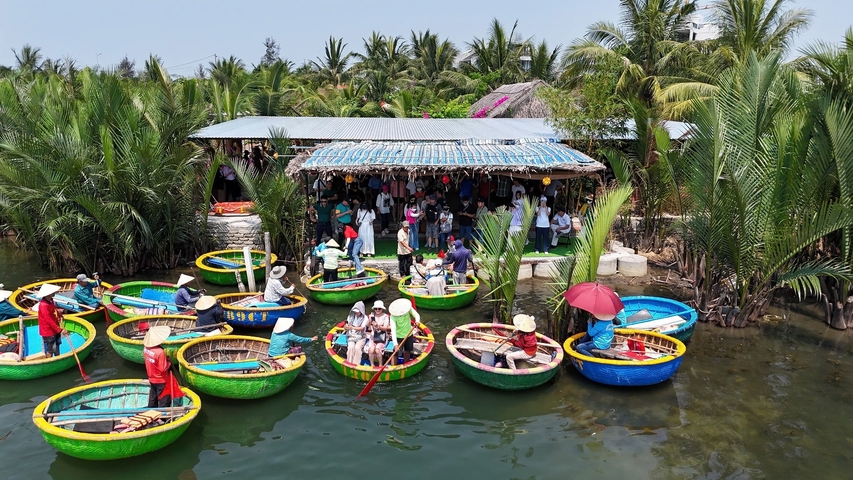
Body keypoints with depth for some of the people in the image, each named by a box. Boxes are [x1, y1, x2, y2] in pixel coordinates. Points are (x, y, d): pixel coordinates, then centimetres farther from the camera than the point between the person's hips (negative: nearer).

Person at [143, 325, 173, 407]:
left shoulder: (146, 348, -8)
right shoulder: (160, 352, -31)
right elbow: (163, 369, -26)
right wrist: (169, 362, -8)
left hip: (152, 379, 8)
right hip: (161, 381, -7)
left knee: (152, 401, 23)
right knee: (164, 402, 8)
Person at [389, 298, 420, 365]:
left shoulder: (408, 308, -19)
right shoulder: (393, 317, -28)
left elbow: (416, 315, -14)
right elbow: (393, 330, -34)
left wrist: (417, 321, -40)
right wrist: (395, 344, -42)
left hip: (409, 335, 5)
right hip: (399, 336, -5)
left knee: (407, 351, 20)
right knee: (395, 353, -7)